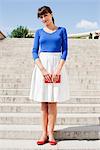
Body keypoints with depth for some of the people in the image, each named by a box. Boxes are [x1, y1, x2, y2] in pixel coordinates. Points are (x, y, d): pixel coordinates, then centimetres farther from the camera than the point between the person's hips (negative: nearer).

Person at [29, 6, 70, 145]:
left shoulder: (61, 30, 7)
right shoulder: (39, 32, 10)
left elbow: (65, 51, 1)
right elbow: (34, 52, 2)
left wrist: (58, 69, -13)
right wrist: (43, 70, -12)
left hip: (57, 65, -1)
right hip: (42, 65, 1)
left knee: (53, 101, -1)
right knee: (43, 101, 2)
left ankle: (51, 133, 5)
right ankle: (44, 133, 8)